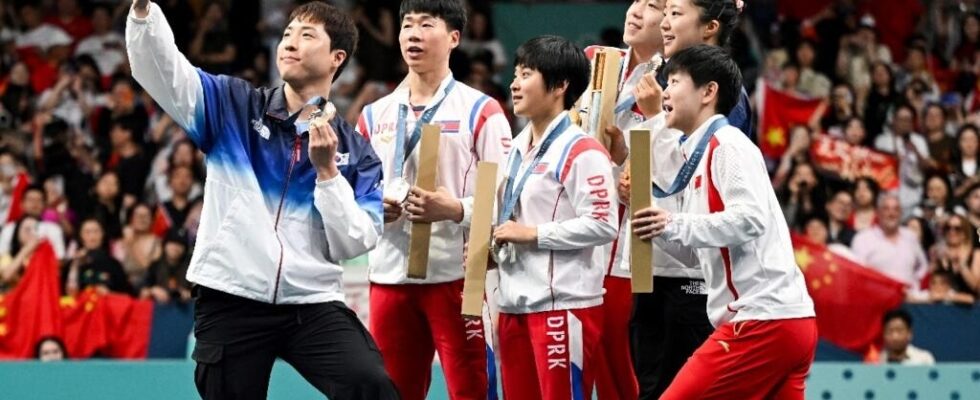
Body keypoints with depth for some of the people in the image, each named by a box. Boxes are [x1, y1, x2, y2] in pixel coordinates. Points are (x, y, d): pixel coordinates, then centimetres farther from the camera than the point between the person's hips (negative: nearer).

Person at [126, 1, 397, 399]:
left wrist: (327, 170, -10)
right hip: (230, 303, 1)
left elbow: (354, 244, -1)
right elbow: (159, 67, -7)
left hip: (313, 305, 0)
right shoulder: (233, 105, 7)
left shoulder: (355, 151, 7)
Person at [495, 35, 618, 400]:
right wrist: (493, 243, 9)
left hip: (564, 304, -9)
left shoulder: (581, 151, -11)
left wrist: (533, 234, -16)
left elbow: (602, 225, -18)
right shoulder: (519, 147, 18)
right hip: (515, 303, 9)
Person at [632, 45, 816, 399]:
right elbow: (694, 250, 23)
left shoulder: (727, 146, -7)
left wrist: (675, 225, -19)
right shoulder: (697, 156, 22)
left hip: (763, 320, -10)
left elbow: (750, 218, -20)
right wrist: (650, 219, 10)